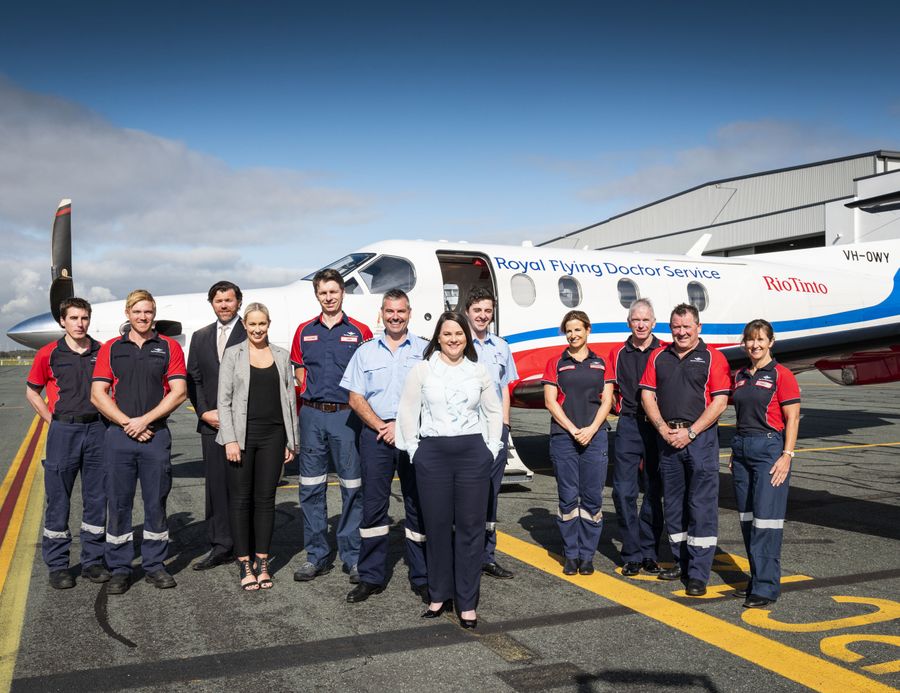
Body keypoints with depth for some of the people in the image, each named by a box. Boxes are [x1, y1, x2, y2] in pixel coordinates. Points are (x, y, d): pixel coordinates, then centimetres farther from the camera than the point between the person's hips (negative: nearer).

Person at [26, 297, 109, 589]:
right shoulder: (49, 354, -1)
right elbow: (32, 392, 9)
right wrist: (53, 420, 1)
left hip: (96, 429, 2)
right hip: (63, 430, -2)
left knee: (96, 498, 7)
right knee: (58, 500, 3)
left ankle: (92, 560, 18)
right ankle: (57, 565, 13)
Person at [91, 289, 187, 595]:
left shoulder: (169, 347, 5)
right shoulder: (110, 349, 8)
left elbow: (178, 392, -2)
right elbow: (98, 394, 1)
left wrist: (144, 420, -10)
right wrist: (127, 423, -10)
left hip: (156, 435, 0)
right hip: (118, 435, 1)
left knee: (156, 503, 6)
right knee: (118, 504, 5)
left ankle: (155, 565, 18)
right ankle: (119, 569, 15)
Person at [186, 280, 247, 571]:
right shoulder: (200, 337, 15)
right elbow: (193, 380, 14)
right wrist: (204, 412, 0)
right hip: (212, 423, 4)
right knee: (216, 485, 7)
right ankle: (221, 546, 15)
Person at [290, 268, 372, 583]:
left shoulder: (359, 331, 1)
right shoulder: (305, 331, 10)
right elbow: (299, 371, 16)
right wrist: (314, 394, 5)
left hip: (347, 415, -3)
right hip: (312, 415, 3)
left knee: (352, 489, 1)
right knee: (311, 489, 7)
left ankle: (353, 557, 11)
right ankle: (317, 556, 17)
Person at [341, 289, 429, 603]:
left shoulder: (424, 350, 6)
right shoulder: (366, 351, 11)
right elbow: (355, 398, 6)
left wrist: (402, 426, -10)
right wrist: (381, 426, -7)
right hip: (375, 434, 1)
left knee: (418, 506, 2)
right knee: (373, 505, 3)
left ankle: (422, 578, 11)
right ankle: (371, 577, 12)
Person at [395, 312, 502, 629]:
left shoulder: (479, 371, 8)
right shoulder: (422, 370, 3)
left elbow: (494, 411, 14)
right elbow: (408, 411, 4)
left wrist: (491, 449, 7)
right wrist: (414, 450, 0)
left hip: (473, 453, 1)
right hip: (432, 454, -1)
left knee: (470, 527, 2)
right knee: (437, 526, 5)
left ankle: (467, 602, 11)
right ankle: (439, 595, 19)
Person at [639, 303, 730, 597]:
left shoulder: (712, 358, -1)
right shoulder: (658, 357, 12)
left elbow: (720, 401, -8)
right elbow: (647, 395, 7)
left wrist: (689, 432, -13)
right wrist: (664, 429, -6)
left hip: (700, 437, -4)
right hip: (667, 438, 5)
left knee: (702, 505, -4)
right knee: (673, 503, 12)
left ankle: (699, 574, 1)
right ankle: (681, 561, 25)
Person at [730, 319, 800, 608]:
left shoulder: (781, 375, -5)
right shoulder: (740, 376, 14)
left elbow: (792, 419, -8)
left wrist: (787, 455, -15)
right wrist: (736, 451, 17)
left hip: (769, 447, -7)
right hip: (742, 448, 7)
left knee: (766, 518, -9)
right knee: (747, 518, 8)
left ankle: (766, 587, -4)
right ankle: (757, 578, 18)